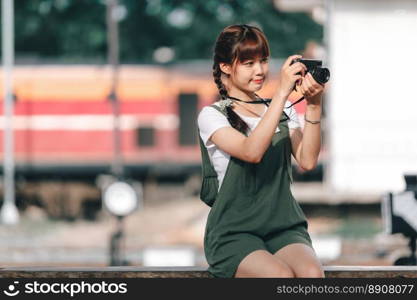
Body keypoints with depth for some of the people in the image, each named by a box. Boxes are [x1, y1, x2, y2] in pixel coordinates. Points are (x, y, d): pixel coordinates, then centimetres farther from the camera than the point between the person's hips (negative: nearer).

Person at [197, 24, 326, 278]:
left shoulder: (284, 112, 16)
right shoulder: (212, 116, 2)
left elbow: (307, 161, -1)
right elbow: (251, 152, -18)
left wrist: (313, 106, -12)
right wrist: (282, 92, -19)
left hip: (285, 228, 4)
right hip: (234, 232, -4)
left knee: (312, 274, -30)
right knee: (282, 276, -34)